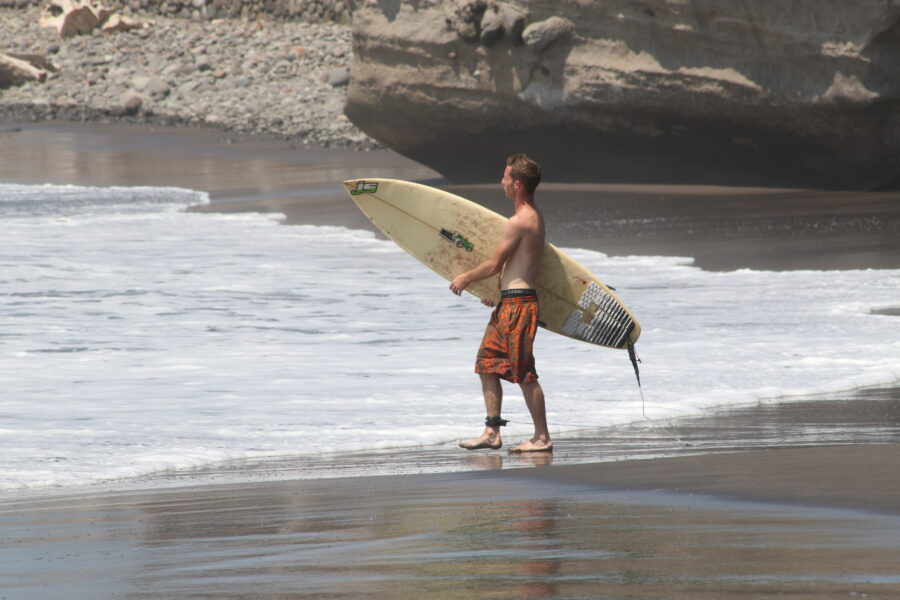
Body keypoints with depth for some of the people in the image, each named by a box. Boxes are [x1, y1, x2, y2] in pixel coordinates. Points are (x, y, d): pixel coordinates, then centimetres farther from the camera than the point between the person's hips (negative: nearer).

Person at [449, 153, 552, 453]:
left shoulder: (519, 222, -17)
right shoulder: (534, 217, 14)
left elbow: (495, 264, -13)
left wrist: (466, 278, 2)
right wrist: (497, 291, 31)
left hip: (517, 304, -10)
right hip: (508, 303, 10)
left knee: (524, 373, -7)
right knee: (488, 363, 12)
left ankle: (542, 437, -3)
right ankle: (492, 432, 13)